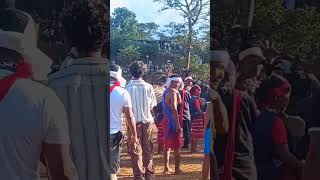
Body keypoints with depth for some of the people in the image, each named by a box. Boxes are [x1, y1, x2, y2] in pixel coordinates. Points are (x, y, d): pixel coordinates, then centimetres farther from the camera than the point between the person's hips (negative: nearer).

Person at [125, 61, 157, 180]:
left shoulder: (127, 88, -10)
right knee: (148, 149, 14)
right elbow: (152, 107, -2)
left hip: (133, 121, -1)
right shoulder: (148, 87, -6)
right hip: (147, 121, 2)